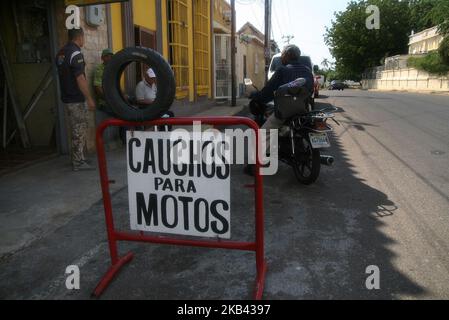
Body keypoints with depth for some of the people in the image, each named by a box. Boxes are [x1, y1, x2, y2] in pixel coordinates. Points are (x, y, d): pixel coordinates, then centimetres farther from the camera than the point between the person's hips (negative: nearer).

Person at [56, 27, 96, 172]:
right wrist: (89, 99, -17)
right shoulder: (75, 53, -16)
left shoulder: (61, 53, 12)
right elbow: (80, 79, -21)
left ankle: (77, 158, 25)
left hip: (67, 97, 9)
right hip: (76, 100, -9)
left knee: (76, 130, 17)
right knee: (80, 130, -3)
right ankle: (78, 162, 1)